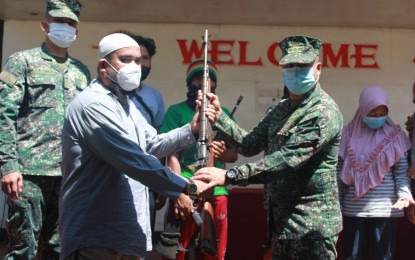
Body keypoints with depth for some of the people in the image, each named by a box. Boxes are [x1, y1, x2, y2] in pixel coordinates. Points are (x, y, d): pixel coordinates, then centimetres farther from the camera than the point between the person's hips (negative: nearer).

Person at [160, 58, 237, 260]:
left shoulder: (224, 113, 13)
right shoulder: (177, 111, 3)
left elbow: (234, 155, 14)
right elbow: (172, 155, -4)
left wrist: (222, 153, -10)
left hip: (216, 190, 3)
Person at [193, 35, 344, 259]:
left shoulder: (324, 112, -16)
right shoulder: (280, 110, 12)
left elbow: (287, 159, -25)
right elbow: (250, 145, 8)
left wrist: (230, 176, -29)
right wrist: (218, 115, -4)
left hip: (312, 226, -8)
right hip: (281, 222, 8)